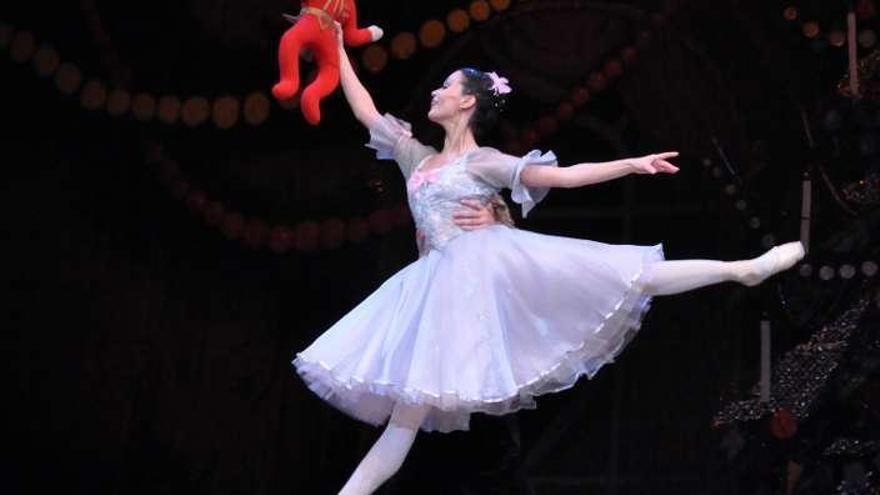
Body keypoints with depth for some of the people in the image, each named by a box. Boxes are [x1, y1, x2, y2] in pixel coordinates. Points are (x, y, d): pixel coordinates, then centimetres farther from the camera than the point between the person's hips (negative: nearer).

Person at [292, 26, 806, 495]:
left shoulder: (483, 161, 4)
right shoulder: (417, 157, 19)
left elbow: (562, 175, -2)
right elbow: (366, 111, 26)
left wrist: (631, 164, -8)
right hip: (448, 282, 7)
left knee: (627, 279, -5)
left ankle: (744, 268, 1)